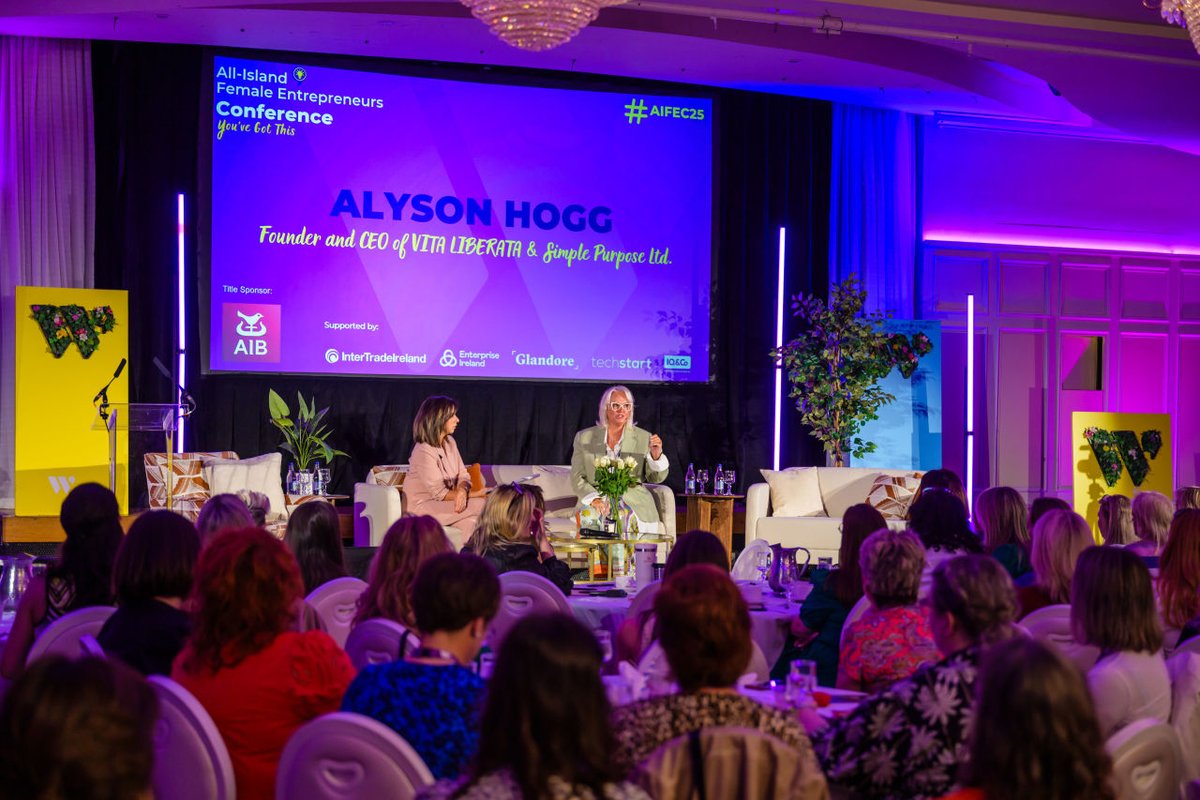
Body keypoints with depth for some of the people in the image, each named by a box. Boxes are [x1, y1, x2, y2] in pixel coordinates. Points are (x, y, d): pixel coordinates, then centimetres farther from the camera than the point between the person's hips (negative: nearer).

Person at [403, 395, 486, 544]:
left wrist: (463, 490, -20)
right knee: (481, 505, -20)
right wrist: (476, 494, -15)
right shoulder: (423, 452, -20)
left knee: (470, 520, -24)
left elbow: (463, 476, 5)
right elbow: (439, 493, -19)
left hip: (442, 503, 7)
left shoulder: (450, 442, 6)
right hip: (422, 507, -7)